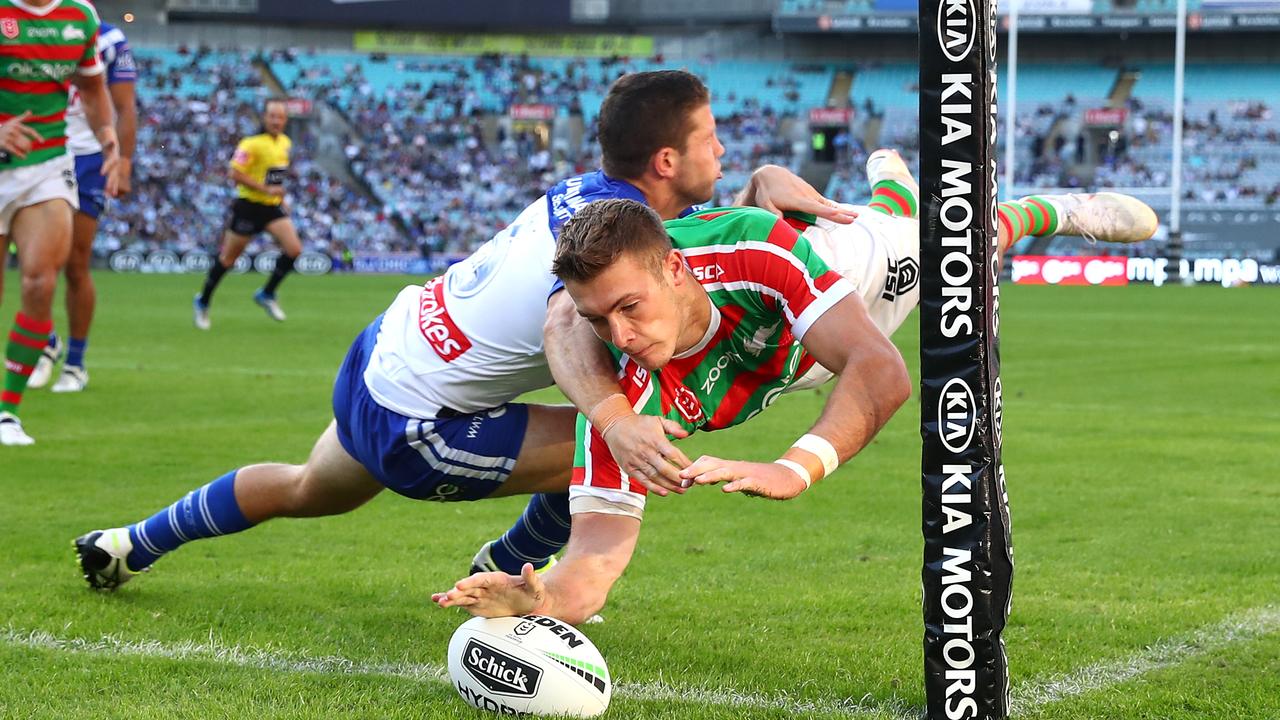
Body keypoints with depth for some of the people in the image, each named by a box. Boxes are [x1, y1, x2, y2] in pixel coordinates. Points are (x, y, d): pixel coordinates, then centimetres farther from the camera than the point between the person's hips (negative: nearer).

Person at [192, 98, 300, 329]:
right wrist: (266, 189, -25)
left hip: (273, 207, 6)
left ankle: (267, 294, 8)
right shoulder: (252, 143, -18)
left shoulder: (285, 143, 7)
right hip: (249, 206, -6)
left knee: (294, 249, -11)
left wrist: (280, 195, 15)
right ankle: (202, 302, 24)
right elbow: (235, 173, -23)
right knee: (228, 258, 5)